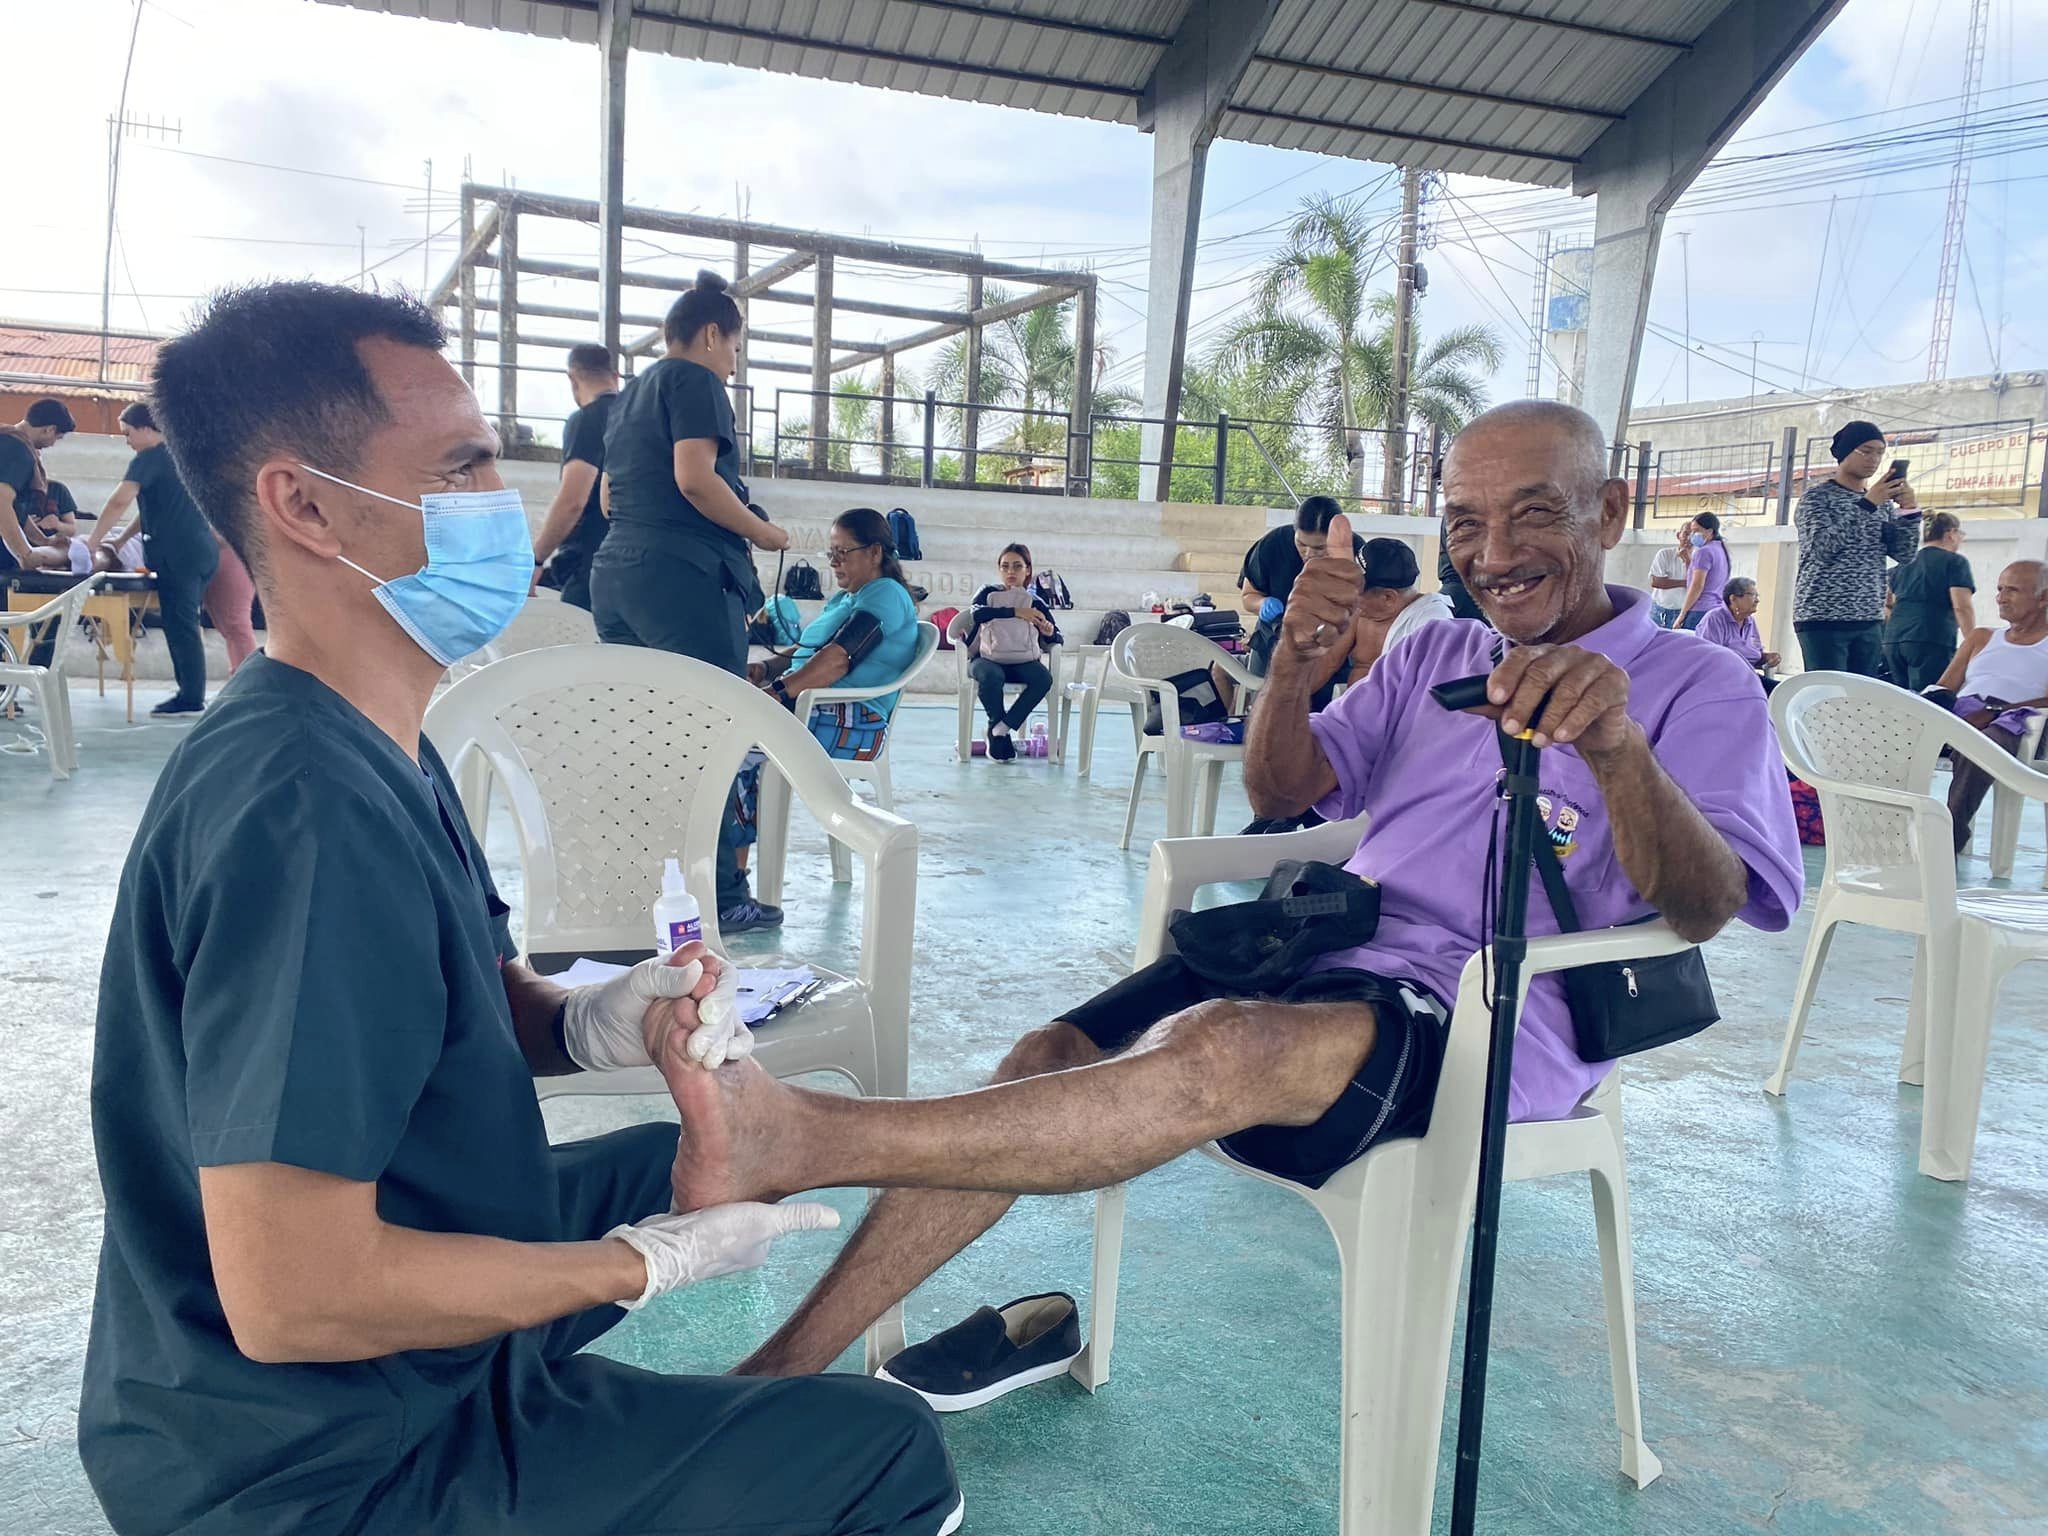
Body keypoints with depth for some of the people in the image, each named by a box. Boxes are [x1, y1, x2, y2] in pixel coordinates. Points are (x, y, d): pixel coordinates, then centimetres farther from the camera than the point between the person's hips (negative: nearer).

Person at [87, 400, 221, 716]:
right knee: (186, 624, 12)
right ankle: (191, 692, 15)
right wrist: (120, 540, 24)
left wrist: (92, 542, -13)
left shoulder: (149, 458, -7)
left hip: (177, 553, -9)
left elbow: (119, 502, -18)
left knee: (180, 626, -5)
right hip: (202, 549, 9)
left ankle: (191, 698, -4)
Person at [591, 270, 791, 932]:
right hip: (683, 575, -9)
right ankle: (719, 896, -4)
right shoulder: (694, 381, -2)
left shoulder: (630, 394, 24)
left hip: (615, 572, 9)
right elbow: (695, 478, -15)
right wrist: (763, 532, -4)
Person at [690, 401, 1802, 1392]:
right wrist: (1293, 665, -9)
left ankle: (800, 1140, -44)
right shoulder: (1431, 655, 20)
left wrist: (1616, 744, -34)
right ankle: (782, 1369, -16)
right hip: (1328, 954, 6)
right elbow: (1282, 792, 12)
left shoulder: (1699, 685, 3)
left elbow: (1704, 907, -14)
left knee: (1219, 1050, -35)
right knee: (1054, 1056, -16)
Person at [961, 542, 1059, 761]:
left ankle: (1000, 729, -24)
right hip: (987, 658, -2)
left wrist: (1049, 632, -14)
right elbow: (976, 613, -12)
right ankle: (1001, 735, -16)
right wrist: (1015, 612, -18)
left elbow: (1056, 640, 11)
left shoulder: (1036, 603, 16)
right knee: (992, 676, -38)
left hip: (1022, 661, 2)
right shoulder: (988, 593, 12)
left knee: (1044, 678, -31)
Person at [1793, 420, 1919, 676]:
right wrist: (1867, 504, -18)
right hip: (1822, 618, -6)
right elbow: (1824, 546, -17)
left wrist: (1909, 510, -4)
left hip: (1870, 620, 6)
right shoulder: (1816, 496, -1)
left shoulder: (1883, 501, 17)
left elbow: (1903, 553, 10)